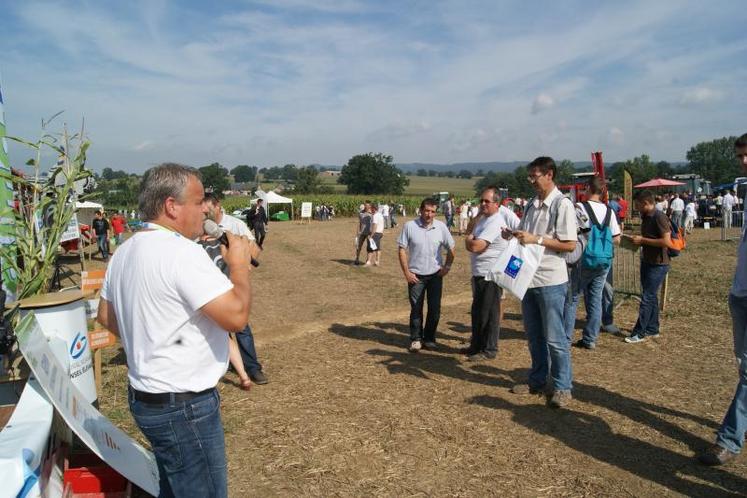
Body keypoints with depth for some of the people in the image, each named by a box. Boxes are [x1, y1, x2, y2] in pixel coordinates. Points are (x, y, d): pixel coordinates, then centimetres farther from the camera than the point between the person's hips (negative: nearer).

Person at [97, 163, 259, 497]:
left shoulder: (126, 251, 6)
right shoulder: (182, 252, -23)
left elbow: (106, 317, 17)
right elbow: (237, 316, -27)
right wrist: (240, 265, -13)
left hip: (145, 396, 9)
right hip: (184, 406, -9)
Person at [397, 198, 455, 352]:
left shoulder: (441, 227, -3)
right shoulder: (409, 226, -8)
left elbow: (451, 249, 8)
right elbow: (402, 249, -4)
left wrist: (447, 266, -1)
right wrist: (406, 272, -8)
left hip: (435, 274, 2)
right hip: (416, 275, -2)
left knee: (435, 309, 6)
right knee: (416, 309, 5)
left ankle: (429, 338, 22)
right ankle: (416, 339, 18)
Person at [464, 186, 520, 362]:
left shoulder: (494, 222, -21)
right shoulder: (483, 217, 12)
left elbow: (474, 247, -25)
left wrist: (469, 236, -5)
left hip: (491, 274, -10)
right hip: (479, 273, 10)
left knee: (489, 312, 0)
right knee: (477, 310, 19)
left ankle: (489, 350, 11)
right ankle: (476, 345, 32)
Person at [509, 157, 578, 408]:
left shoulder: (562, 205, -12)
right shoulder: (531, 204, 11)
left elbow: (570, 244, -15)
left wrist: (536, 239, -20)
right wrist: (513, 235, -2)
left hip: (550, 281, -7)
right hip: (528, 277, 7)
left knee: (554, 337, 1)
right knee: (533, 335, 16)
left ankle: (563, 387, 15)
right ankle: (538, 381, 30)